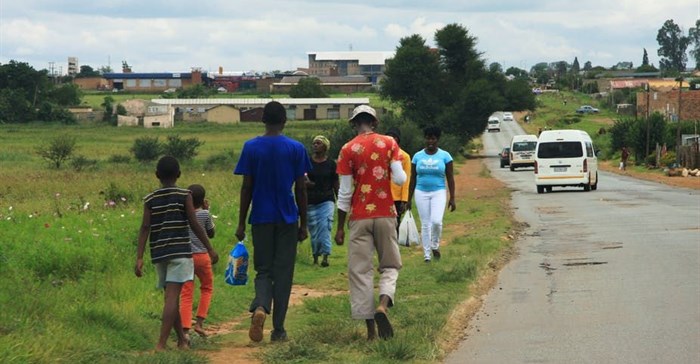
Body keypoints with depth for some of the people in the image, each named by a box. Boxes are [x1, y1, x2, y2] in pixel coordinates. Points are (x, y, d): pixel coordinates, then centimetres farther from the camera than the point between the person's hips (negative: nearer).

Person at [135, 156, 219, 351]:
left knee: (171, 296, 16)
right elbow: (194, 225, -5)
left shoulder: (150, 199, 6)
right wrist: (210, 249, 2)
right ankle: (161, 343, -21)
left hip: (159, 254, 4)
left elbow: (145, 228, -1)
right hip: (180, 252, -4)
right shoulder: (184, 196, -2)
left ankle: (182, 339, 28)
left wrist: (139, 257, -3)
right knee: (172, 297, -10)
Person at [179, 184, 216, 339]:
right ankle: (200, 322, 9)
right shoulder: (205, 214, -6)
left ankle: (185, 329, -10)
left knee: (186, 294, 1)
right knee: (207, 288, 20)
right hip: (202, 256, -1)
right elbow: (211, 234, 7)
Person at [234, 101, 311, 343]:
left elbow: (246, 188, -1)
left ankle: (260, 307, -21)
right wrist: (303, 224, 7)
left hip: (261, 219, 1)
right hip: (287, 220, -1)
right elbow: (301, 189, -1)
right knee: (283, 273, 6)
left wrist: (241, 223, 5)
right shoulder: (296, 149, -2)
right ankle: (278, 329, 6)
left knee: (263, 270, 9)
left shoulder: (251, 148, -1)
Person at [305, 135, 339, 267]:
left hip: (326, 200, -1)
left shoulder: (331, 164, 4)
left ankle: (325, 256, -18)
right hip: (311, 201, 1)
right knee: (313, 230, 5)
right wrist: (306, 183, -16)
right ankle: (315, 256, 16)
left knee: (325, 226, -16)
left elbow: (335, 185, 9)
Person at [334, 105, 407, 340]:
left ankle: (371, 330, 0)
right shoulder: (389, 143, 1)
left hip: (360, 217, -1)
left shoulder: (348, 149, -1)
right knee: (390, 266, 14)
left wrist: (340, 228, 4)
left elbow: (345, 192, -2)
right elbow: (400, 179, -6)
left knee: (361, 271, 4)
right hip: (385, 215, 1)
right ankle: (383, 305, -16)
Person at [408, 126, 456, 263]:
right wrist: (409, 199, 8)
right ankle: (426, 254, 11)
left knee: (436, 221, -19)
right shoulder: (417, 156, 4)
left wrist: (452, 198, -3)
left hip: (438, 192, -2)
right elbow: (413, 179, 9)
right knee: (425, 224, 2)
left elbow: (450, 178, 2)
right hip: (421, 193, 2)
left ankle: (435, 245, 8)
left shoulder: (445, 156, 0)